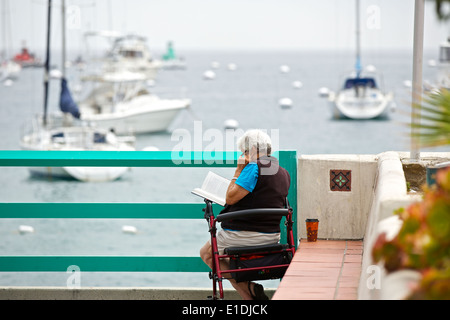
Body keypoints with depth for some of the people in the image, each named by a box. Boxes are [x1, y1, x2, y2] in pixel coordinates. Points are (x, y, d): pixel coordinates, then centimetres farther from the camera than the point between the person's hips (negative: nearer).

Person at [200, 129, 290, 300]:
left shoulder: (255, 167, -17)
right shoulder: (284, 174, 9)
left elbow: (231, 198, -19)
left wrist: (239, 170, -9)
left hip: (241, 233, -8)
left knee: (206, 253, 16)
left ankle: (248, 288, -3)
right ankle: (250, 296, 14)